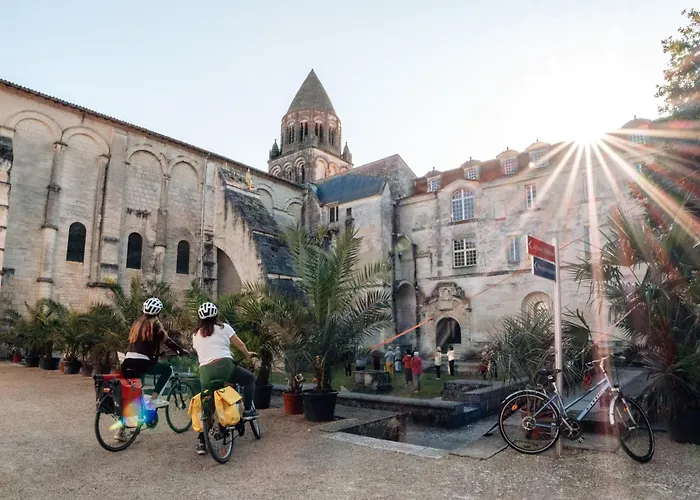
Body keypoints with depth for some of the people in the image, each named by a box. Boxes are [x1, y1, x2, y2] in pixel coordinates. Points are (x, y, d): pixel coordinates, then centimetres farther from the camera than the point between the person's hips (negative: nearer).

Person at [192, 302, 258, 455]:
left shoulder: (196, 335, 18)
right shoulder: (223, 327, 6)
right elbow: (239, 344, 13)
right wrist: (248, 354, 31)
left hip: (205, 372, 4)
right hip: (224, 366, -4)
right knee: (249, 378, 19)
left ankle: (202, 443, 17)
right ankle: (248, 410, 12)